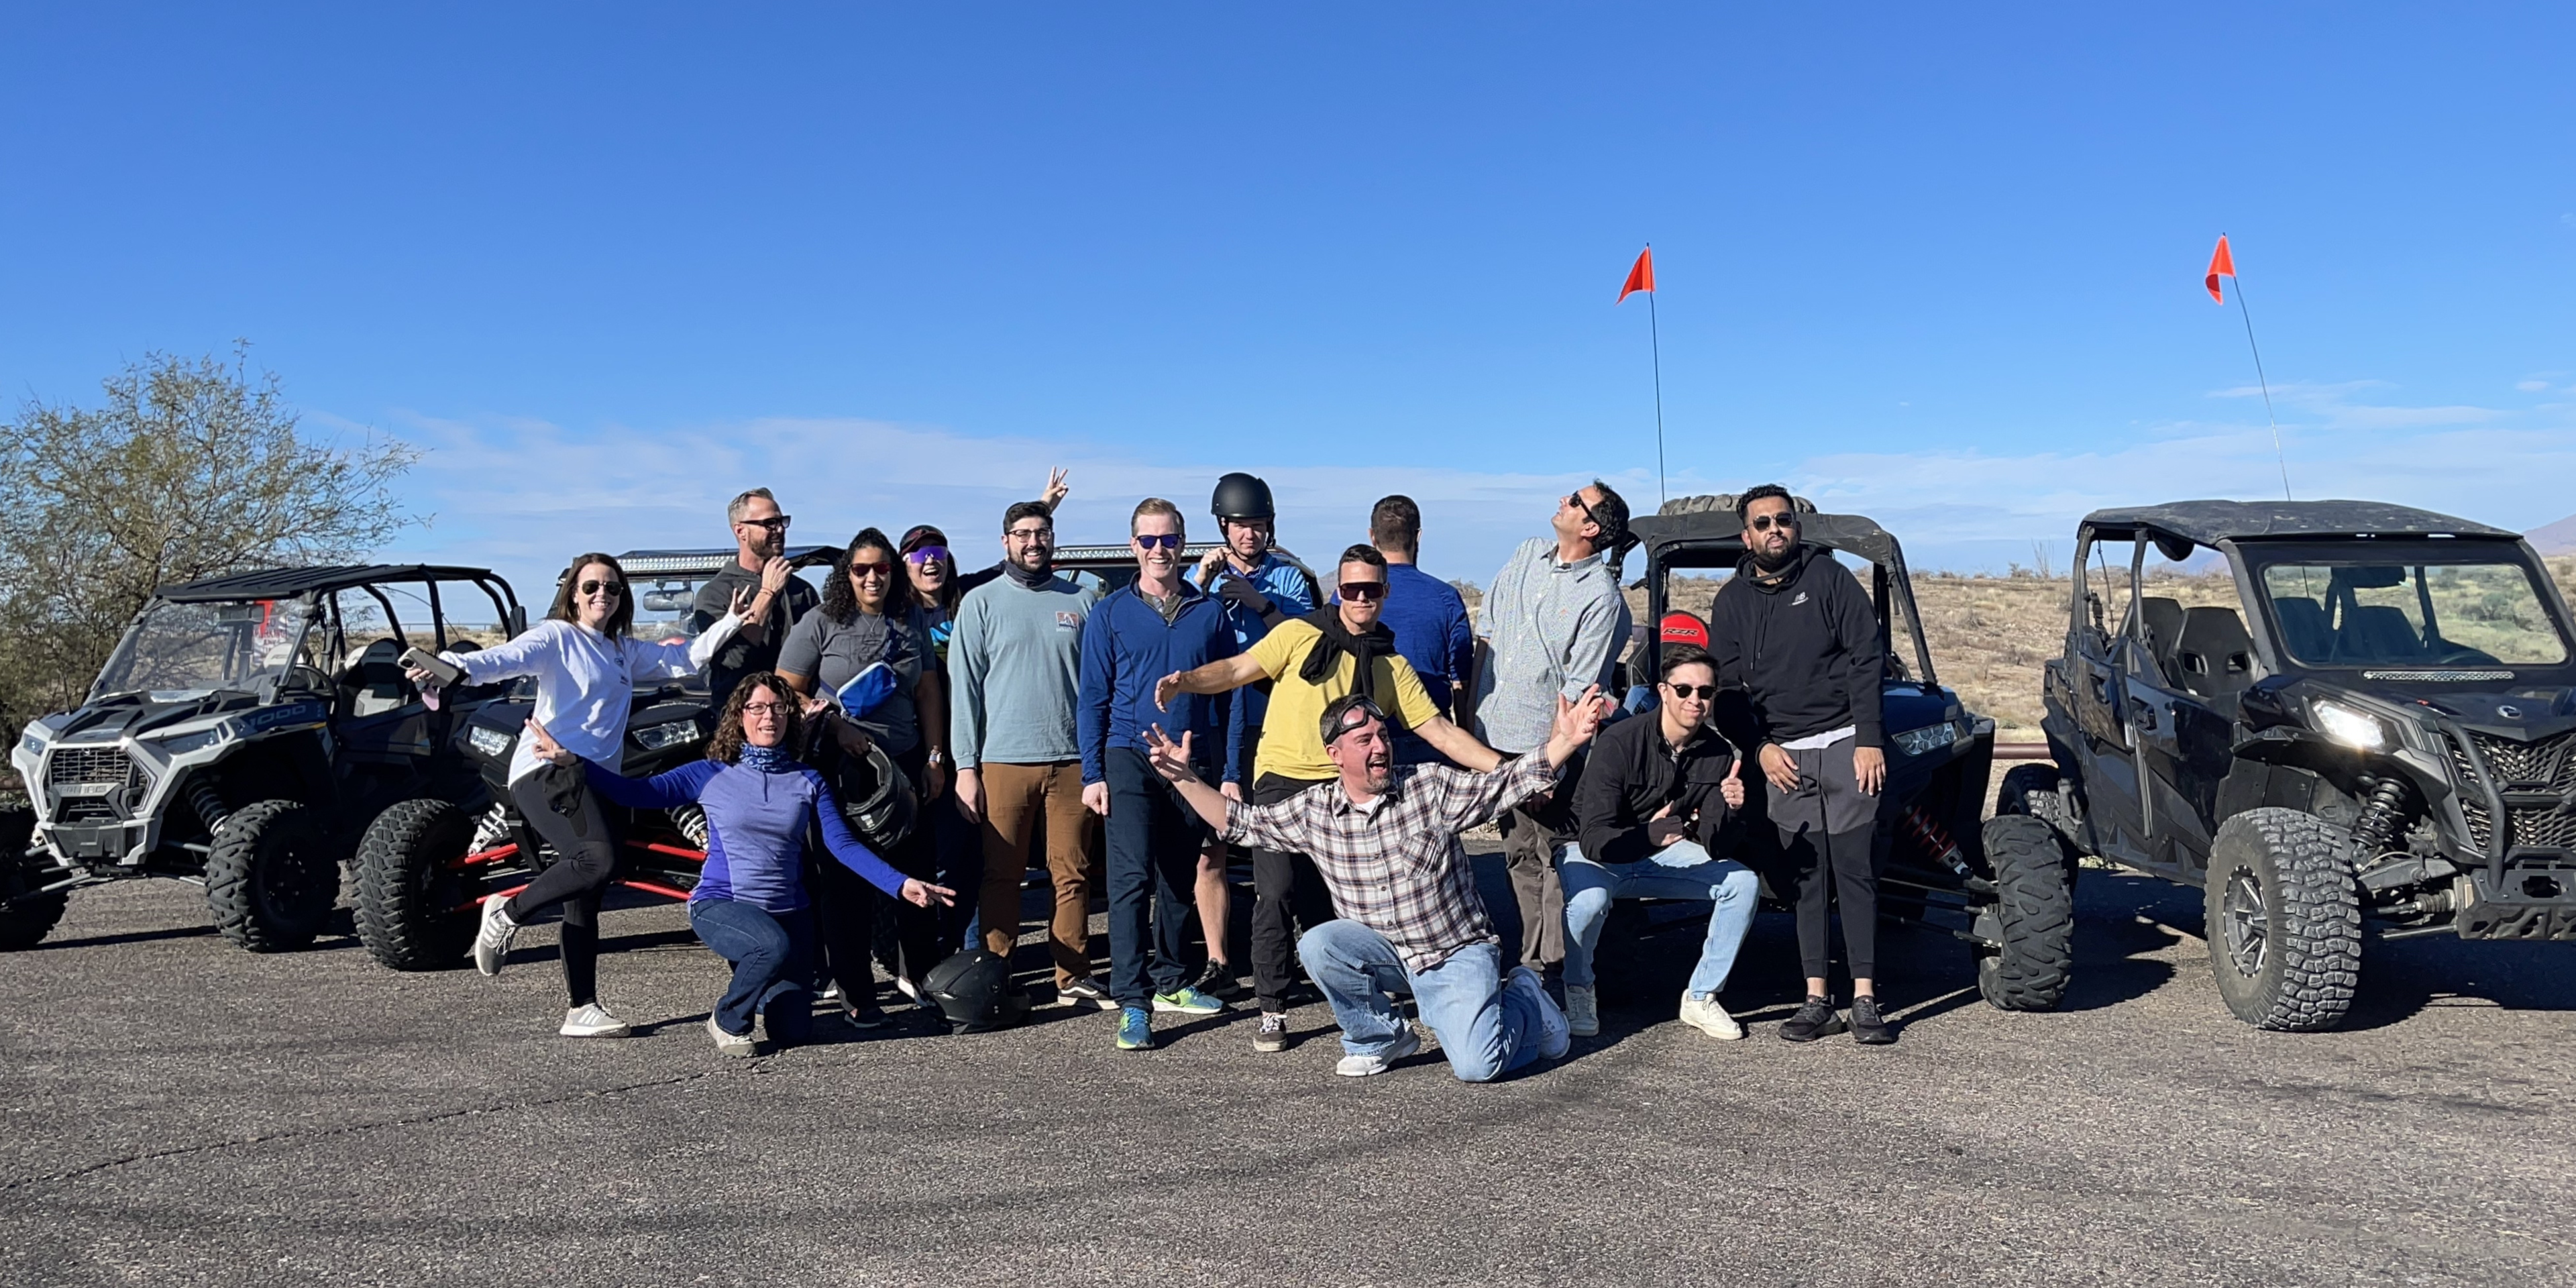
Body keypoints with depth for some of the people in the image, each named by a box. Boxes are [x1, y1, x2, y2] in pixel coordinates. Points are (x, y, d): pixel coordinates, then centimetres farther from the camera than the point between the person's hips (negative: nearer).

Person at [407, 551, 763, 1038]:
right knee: (601, 859, -29)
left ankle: (582, 1010, 11)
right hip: (547, 771, -7)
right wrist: (454, 668, -38)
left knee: (585, 898, 7)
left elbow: (685, 659, 23)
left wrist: (733, 619, 13)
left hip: (597, 780, 7)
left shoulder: (626, 651, 21)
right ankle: (508, 912, -7)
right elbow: (507, 658, -18)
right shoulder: (556, 636, -1)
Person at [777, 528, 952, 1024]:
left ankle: (916, 973, 23)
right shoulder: (820, 624, -3)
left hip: (905, 764, 4)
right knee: (846, 881, 1)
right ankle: (856, 993, 10)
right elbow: (786, 691, -4)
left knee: (917, 868, 7)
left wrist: (935, 757, 7)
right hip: (839, 769, -4)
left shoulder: (912, 623, 9)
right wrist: (835, 726, -15)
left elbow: (928, 693, 12)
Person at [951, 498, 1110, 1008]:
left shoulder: (1083, 601, 10)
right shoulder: (981, 602, 6)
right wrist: (965, 765, -5)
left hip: (1071, 759, 2)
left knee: (1074, 874, 4)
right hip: (1003, 760, -1)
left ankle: (1073, 975, 13)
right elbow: (965, 688, 2)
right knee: (1000, 876, 3)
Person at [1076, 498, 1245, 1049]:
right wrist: (1092, 774, -5)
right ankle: (1133, 1003, -9)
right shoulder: (1110, 612, 3)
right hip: (1131, 760, -2)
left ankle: (1171, 982, 26)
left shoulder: (1209, 611, 7)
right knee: (1132, 879, -11)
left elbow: (1230, 695, 8)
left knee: (1180, 880, 12)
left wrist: (1231, 773, 2)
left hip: (1196, 761, 2)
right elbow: (1093, 698, 3)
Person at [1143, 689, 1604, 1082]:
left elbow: (1506, 783, -14)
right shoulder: (1314, 812, -1)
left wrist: (1565, 741, -29)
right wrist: (1184, 778, -5)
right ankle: (1381, 1037, 1)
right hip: (1388, 953, 3)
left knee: (1475, 1067, -21)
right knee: (1317, 945, -25)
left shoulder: (1432, 787, -9)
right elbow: (1240, 822, 6)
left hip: (1458, 952, -3)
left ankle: (1524, 998, 15)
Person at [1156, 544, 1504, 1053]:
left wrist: (1505, 768, 2)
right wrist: (1184, 680, -22)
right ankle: (1272, 1011, 4)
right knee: (1278, 894, -7)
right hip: (1283, 782, -2)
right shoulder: (1301, 634, 4)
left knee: (1329, 900, 4)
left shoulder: (1391, 665, 12)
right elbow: (1238, 669, -3)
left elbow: (1441, 731, 10)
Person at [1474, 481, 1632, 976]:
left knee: (1555, 860, -2)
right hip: (1493, 739, 7)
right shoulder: (1528, 554, 8)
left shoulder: (1602, 597, -12)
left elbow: (1579, 690, -15)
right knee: (1520, 857, 14)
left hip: (1546, 750, -7)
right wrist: (1471, 711, 13)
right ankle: (1532, 962, 24)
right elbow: (1489, 631, 17)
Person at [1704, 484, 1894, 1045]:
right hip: (1782, 756, 3)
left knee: (1855, 872, -3)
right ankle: (1817, 1001, 7)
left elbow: (1866, 658, -3)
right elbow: (1724, 686, 11)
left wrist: (1868, 740, -9)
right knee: (1806, 880, 3)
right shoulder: (1732, 602, 10)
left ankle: (1865, 1000, -1)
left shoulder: (1828, 577, 1)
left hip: (1844, 745, -2)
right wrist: (1760, 747, -2)